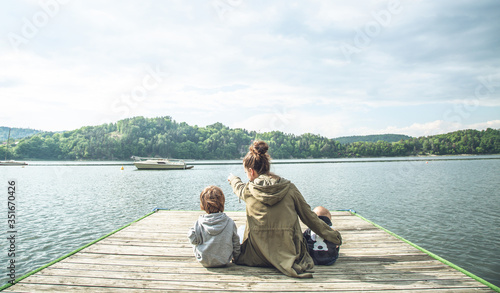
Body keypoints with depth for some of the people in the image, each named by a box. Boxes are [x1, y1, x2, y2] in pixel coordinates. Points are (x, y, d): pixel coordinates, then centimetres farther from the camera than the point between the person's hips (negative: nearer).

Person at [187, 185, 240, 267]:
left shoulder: (200, 222, -14)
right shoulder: (230, 222, -10)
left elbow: (194, 240, -8)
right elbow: (235, 242, 0)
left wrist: (190, 231, 12)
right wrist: (236, 257, 18)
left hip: (204, 261, 0)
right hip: (224, 261, 0)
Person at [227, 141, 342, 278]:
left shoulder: (248, 190, -7)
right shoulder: (289, 188, -6)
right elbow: (309, 217, -1)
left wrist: (233, 179, 42)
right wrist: (332, 235, 12)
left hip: (258, 255, -2)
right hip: (287, 253, 2)